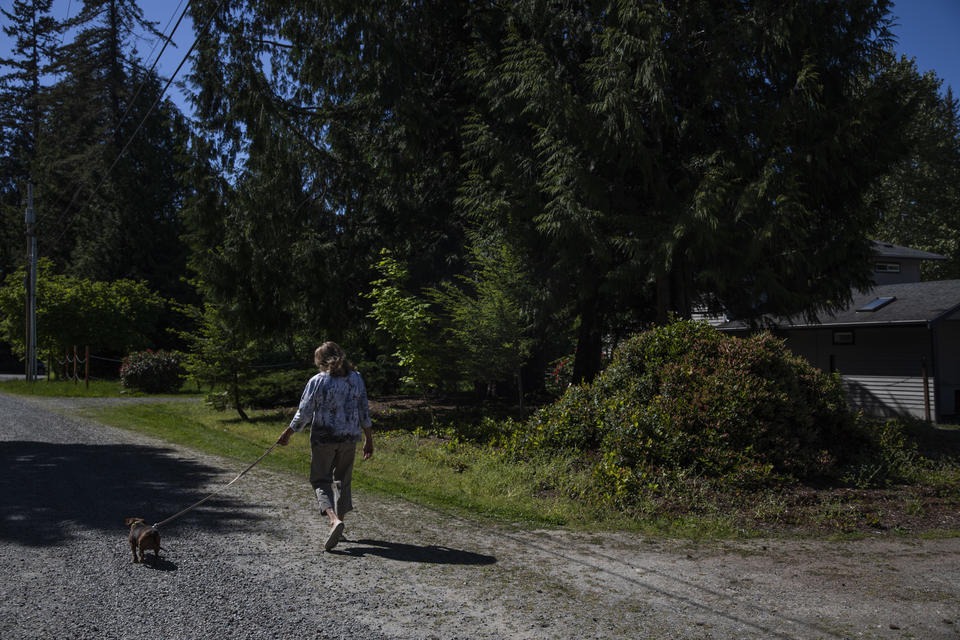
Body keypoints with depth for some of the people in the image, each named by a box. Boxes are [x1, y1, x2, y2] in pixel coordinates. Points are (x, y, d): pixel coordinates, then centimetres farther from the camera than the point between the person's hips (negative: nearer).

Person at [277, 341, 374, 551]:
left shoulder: (317, 381, -9)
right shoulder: (356, 378, 3)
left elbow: (303, 414, -7)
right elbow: (364, 412, 5)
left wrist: (287, 434, 6)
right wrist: (369, 440, 12)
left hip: (323, 439, -4)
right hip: (350, 439, 4)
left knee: (321, 480, 3)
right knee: (343, 480, 17)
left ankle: (334, 519, -19)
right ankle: (340, 517, 23)